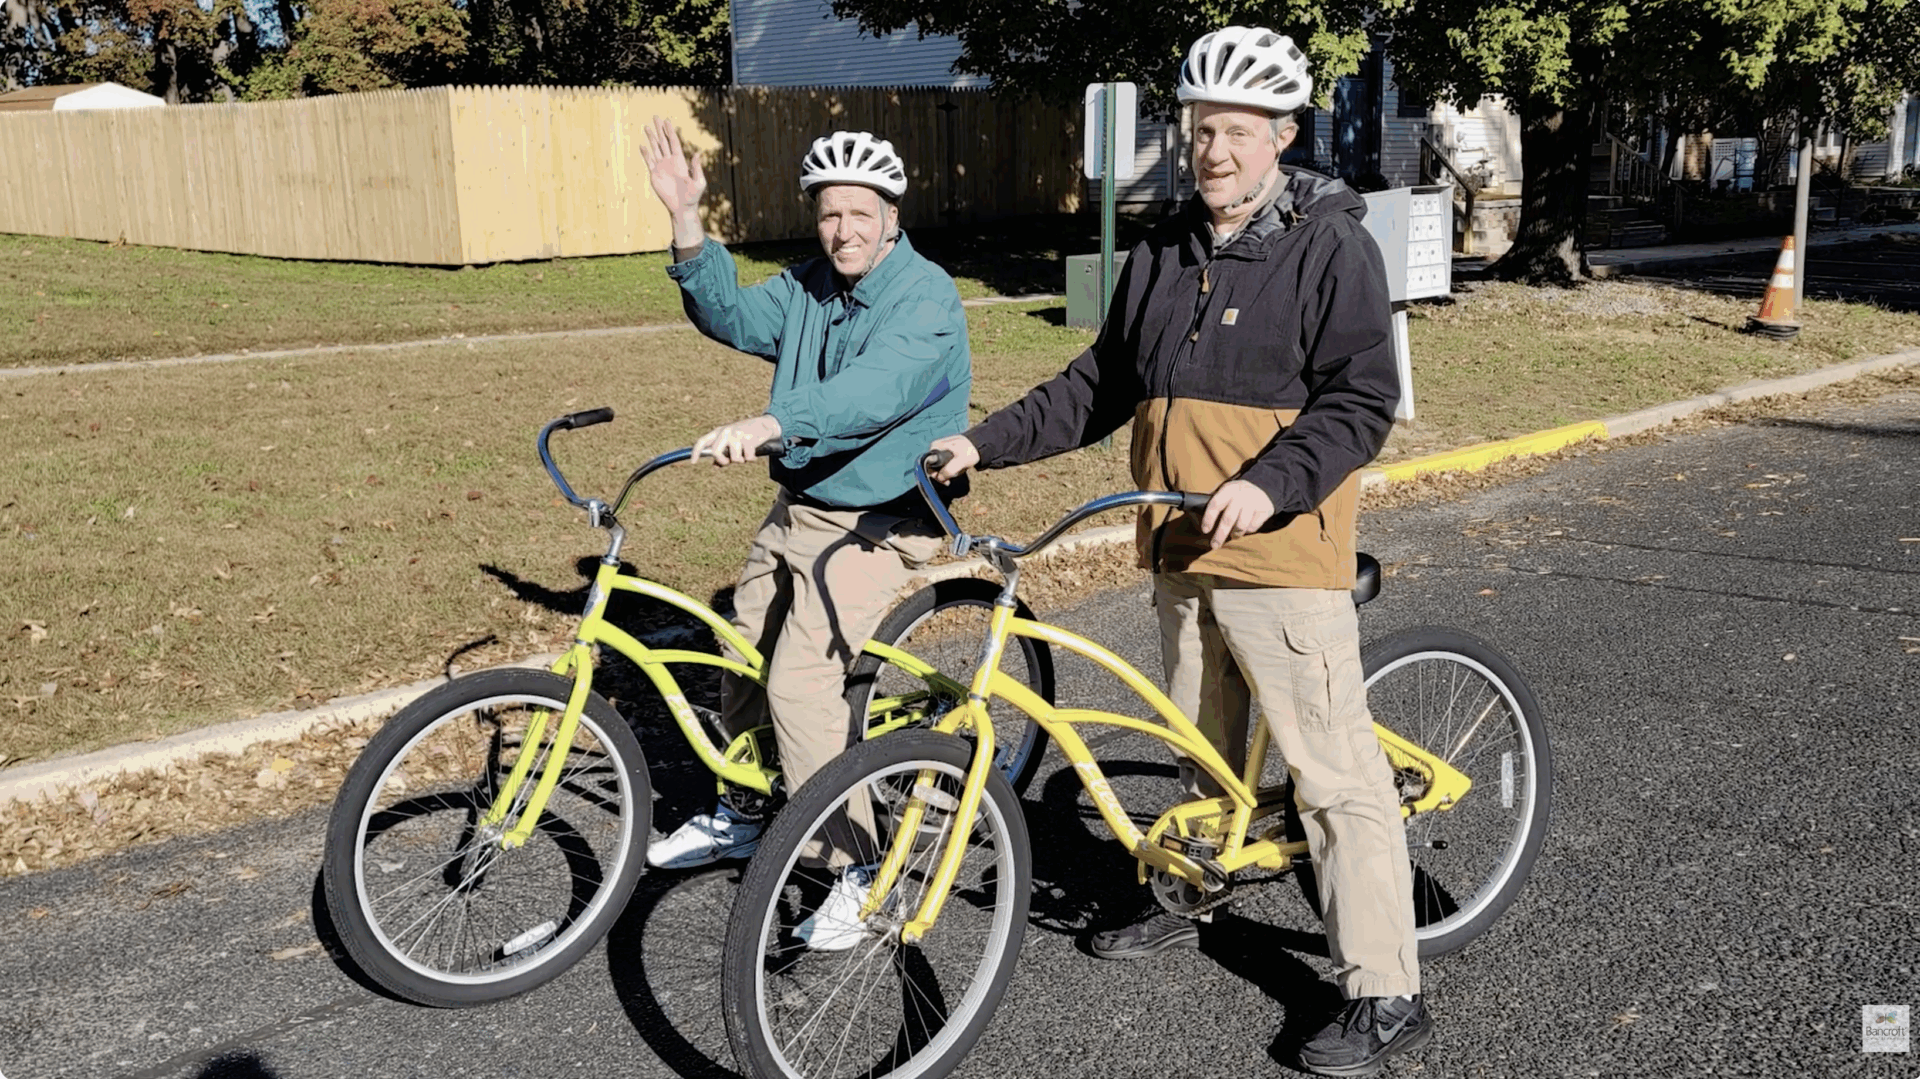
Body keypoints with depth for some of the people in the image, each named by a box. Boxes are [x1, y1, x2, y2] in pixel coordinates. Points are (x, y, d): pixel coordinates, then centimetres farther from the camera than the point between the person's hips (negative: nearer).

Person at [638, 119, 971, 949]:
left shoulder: (925, 297, -18)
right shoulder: (809, 288, 8)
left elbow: (875, 391, -34)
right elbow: (733, 316, 1)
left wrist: (769, 423, -49)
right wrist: (686, 225, -12)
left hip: (878, 524, -8)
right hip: (796, 506, 8)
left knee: (800, 681, -18)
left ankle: (860, 869, -6)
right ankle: (741, 817, 41)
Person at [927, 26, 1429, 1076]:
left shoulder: (1332, 245, -8)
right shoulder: (1164, 252, 12)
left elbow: (1360, 403, -14)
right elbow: (1101, 385, 17)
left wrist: (1268, 485, -28)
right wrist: (986, 442, 8)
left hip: (1282, 555, -7)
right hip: (1181, 553, 7)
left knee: (1333, 771, -6)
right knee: (1204, 746, 22)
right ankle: (1193, 900, 41)